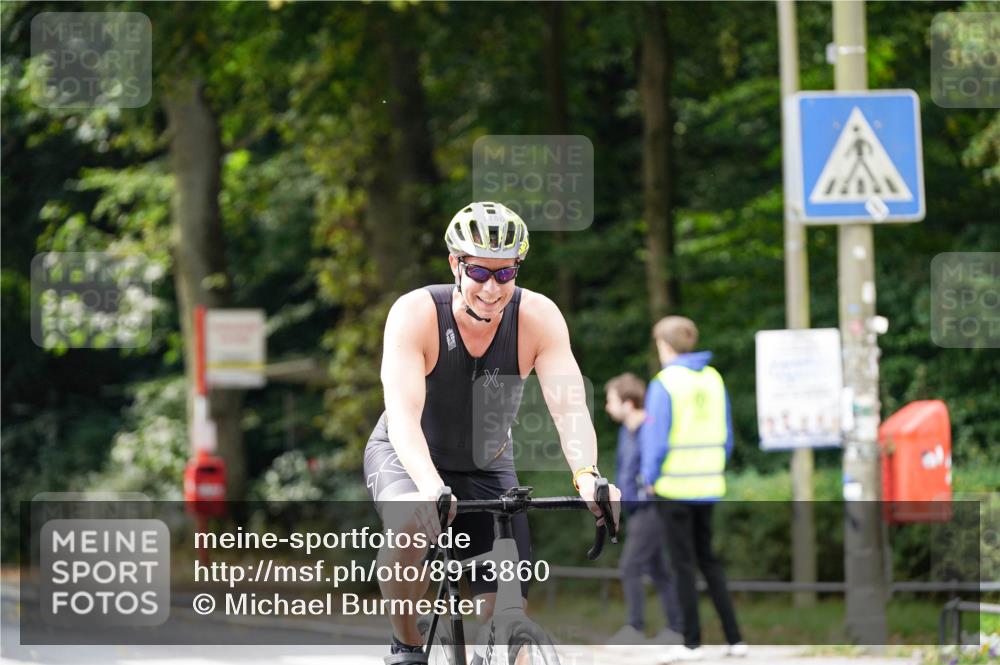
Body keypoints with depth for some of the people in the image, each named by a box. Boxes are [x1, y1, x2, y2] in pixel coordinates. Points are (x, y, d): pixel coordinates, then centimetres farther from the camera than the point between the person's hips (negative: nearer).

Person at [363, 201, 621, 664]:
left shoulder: (538, 317, -21)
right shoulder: (416, 313, -27)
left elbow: (569, 407, -31)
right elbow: (403, 415, -38)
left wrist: (587, 477, -51)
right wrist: (430, 487, -56)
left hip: (487, 469, 3)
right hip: (407, 458, -3)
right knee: (410, 524, -37)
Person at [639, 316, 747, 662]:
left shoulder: (664, 383, -12)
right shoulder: (714, 379, 6)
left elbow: (656, 438, -13)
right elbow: (726, 436, 9)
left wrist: (650, 477, 0)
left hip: (674, 487, -6)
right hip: (709, 486, 6)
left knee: (683, 563, 1)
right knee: (708, 559, 15)